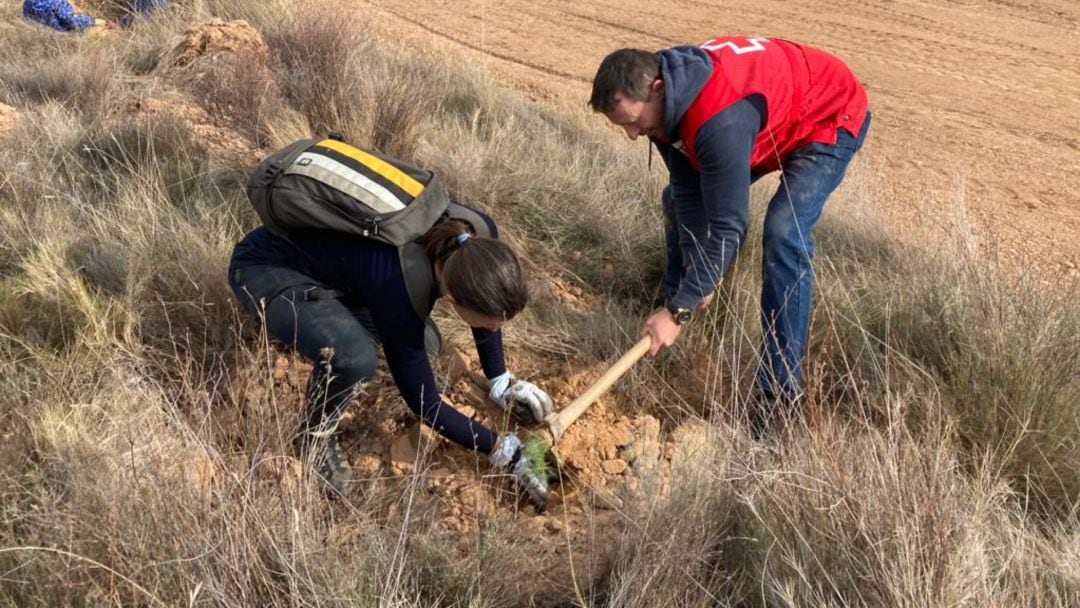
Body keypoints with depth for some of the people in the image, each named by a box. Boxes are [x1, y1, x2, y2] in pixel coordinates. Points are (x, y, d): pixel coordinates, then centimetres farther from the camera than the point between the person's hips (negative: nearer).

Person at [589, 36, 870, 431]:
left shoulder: (719, 120, -42)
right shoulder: (665, 99, -16)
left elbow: (727, 226, -39)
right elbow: (689, 190, -10)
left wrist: (680, 311, -35)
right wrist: (696, 271, -15)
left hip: (828, 117, -9)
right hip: (773, 114, 9)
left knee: (784, 233, -28)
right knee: (677, 199, 11)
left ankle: (780, 391, -19)